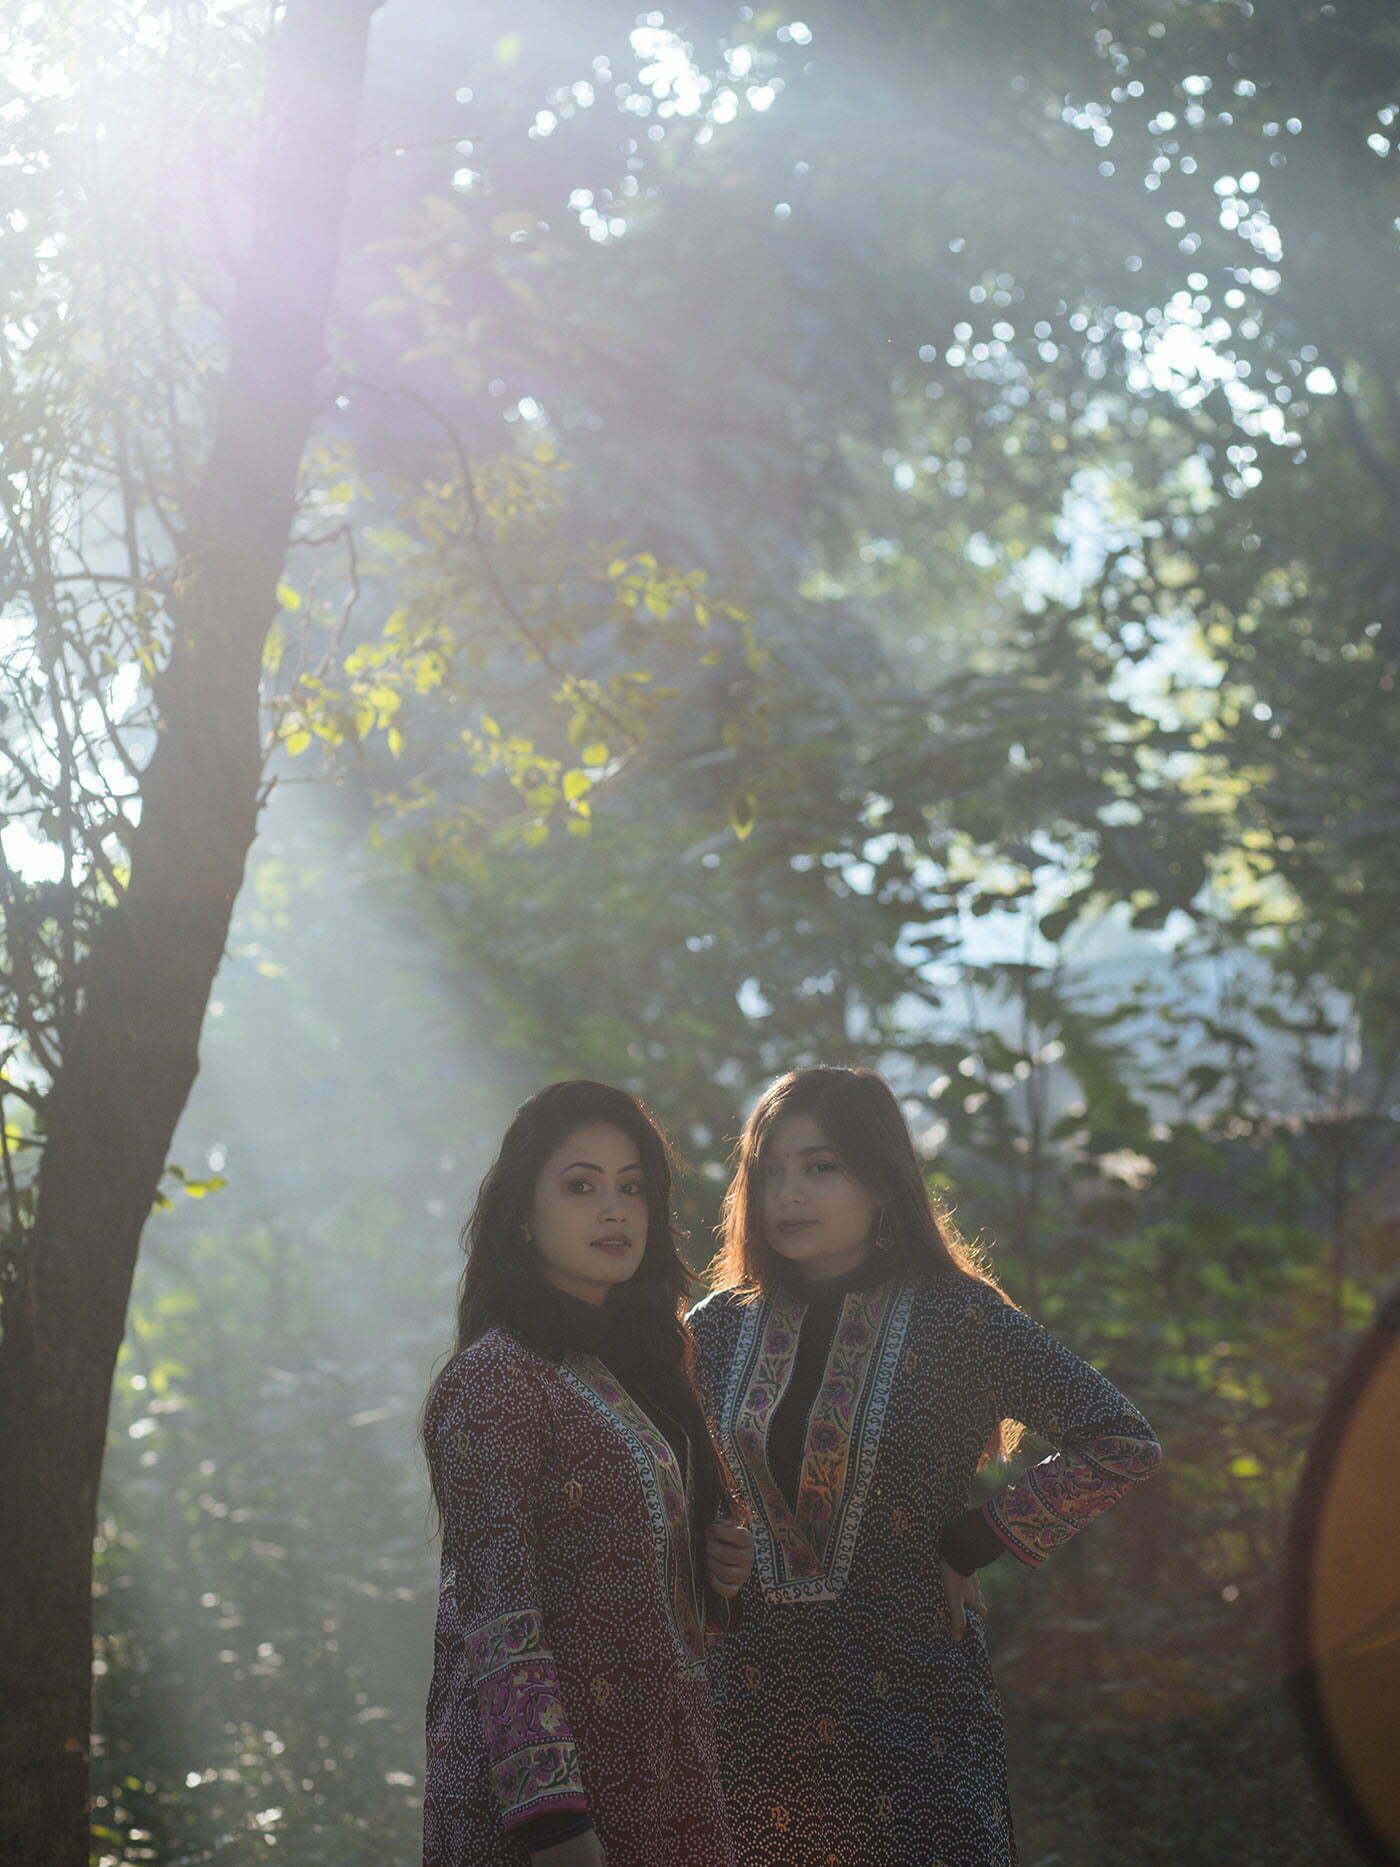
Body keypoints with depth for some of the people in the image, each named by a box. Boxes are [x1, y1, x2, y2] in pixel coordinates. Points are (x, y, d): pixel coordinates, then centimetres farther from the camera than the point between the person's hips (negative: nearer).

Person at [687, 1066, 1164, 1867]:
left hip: (909, 1702, -3)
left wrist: (971, 1545, -9)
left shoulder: (955, 1320, -4)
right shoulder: (721, 1329, 7)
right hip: (755, 1703, 3)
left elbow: (1121, 1442, -8)